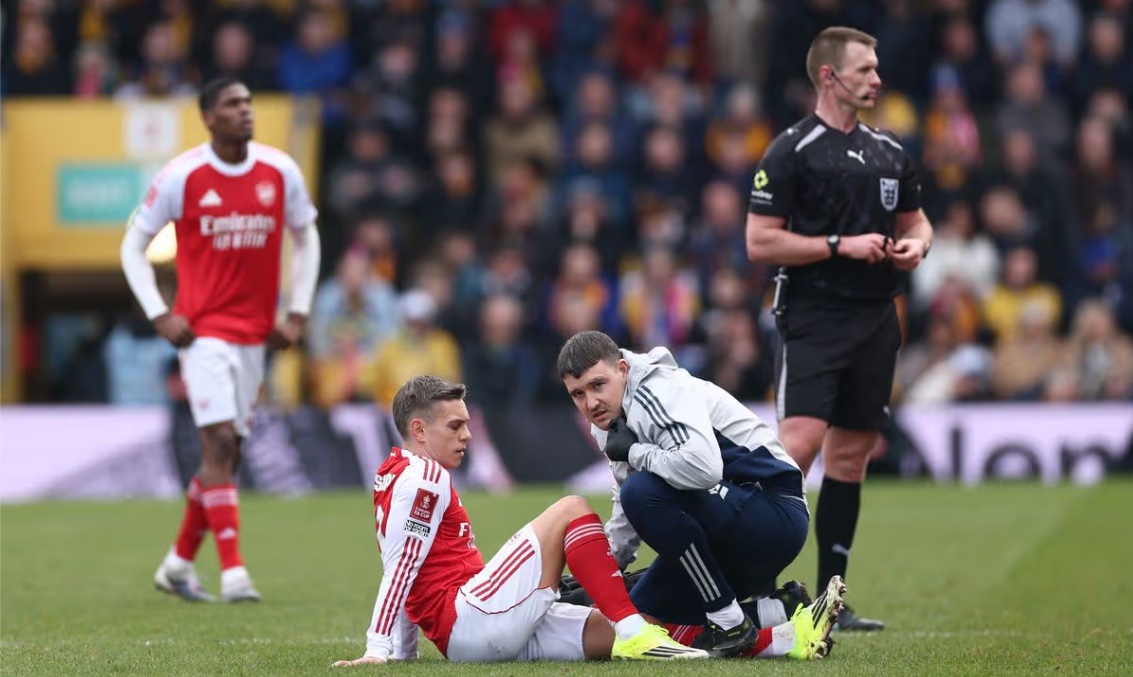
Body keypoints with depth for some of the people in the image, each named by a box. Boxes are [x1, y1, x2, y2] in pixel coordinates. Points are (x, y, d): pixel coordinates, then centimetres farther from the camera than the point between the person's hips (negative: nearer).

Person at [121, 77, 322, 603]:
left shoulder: (280, 172, 2)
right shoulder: (182, 176, -7)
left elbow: (306, 240, 16)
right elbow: (134, 246, 2)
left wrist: (297, 313, 6)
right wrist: (160, 316, -8)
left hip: (255, 334, 4)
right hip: (203, 330, -4)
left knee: (227, 454, 8)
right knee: (219, 443, -15)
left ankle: (178, 564, 23)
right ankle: (233, 573, -16)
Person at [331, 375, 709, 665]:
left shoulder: (402, 475, 24)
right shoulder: (424, 477, -6)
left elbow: (401, 572, 23)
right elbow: (401, 568, -14)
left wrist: (401, 651, 22)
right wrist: (378, 650, -20)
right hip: (469, 620, -10)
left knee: (609, 633, 2)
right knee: (571, 511, -11)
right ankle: (633, 632, -19)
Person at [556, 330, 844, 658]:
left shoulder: (659, 393, -19)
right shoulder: (613, 421, 11)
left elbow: (702, 467, -38)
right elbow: (627, 514, 23)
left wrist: (635, 452, -23)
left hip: (775, 513, -11)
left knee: (644, 492, -30)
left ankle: (730, 624, -20)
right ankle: (785, 614, 7)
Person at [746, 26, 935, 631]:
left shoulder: (889, 152, 13)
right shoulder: (791, 151, -6)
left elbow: (916, 220, 26)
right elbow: (759, 242, -10)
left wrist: (916, 246, 2)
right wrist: (841, 246, -15)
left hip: (876, 320, 6)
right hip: (813, 317, -6)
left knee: (850, 456, 7)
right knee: (800, 443, -19)